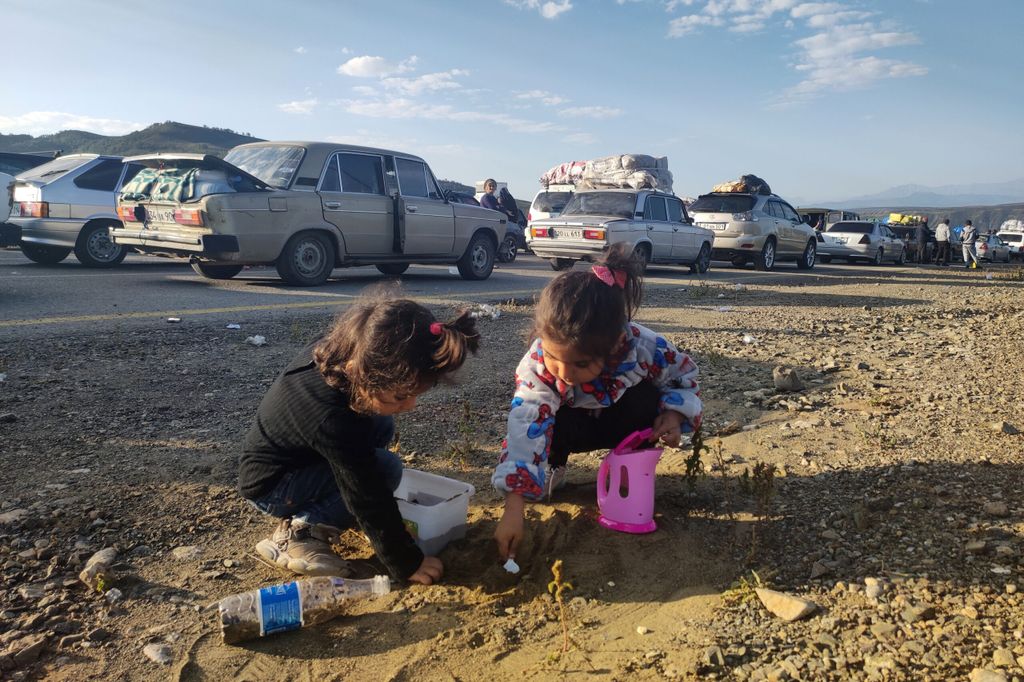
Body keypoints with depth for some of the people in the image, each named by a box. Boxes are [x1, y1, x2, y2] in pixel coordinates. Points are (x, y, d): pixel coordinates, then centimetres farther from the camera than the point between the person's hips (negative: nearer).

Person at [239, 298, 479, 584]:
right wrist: (406, 564, -18)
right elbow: (370, 501, -29)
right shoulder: (333, 421, -39)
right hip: (269, 486, -9)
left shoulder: (335, 352, -18)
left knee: (381, 426, 2)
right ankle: (295, 535, -12)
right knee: (385, 469, -23)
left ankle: (310, 510, 6)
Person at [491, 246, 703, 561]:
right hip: (572, 426, -1)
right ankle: (552, 467, 2)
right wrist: (514, 509, -52)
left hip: (620, 421, 1)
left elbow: (684, 375, -12)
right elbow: (525, 431, -45)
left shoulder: (644, 347, -34)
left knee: (647, 399, -32)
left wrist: (674, 414, -32)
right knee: (542, 421, -35)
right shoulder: (537, 365, -38)